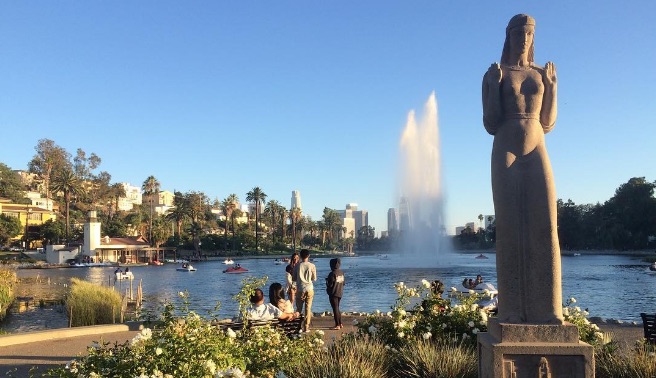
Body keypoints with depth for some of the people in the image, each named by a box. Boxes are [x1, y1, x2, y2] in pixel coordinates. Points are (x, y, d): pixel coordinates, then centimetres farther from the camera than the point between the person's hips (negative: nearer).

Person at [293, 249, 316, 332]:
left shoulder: (297, 266, -3)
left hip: (300, 289, 0)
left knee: (299, 308, 11)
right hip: (309, 289, 0)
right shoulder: (312, 266, -5)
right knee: (308, 308, 5)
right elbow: (314, 279, 1)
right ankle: (306, 327, 4)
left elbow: (294, 278, 2)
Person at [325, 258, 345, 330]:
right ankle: (340, 324, 23)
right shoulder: (342, 273, 5)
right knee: (337, 308, 19)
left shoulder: (332, 273, -18)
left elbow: (330, 284, -17)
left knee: (335, 309, -2)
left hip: (333, 293, -8)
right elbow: (344, 282, 11)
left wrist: (327, 280, 3)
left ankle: (337, 325, -1)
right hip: (340, 293, 8)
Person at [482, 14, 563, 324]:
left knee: (544, 227, -10)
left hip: (537, 154, 3)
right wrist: (495, 85, -10)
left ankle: (547, 309, -7)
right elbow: (490, 125, -1)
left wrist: (552, 85, 3)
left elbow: (547, 124, 12)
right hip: (505, 155, -3)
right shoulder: (493, 74, 5)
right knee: (510, 228, -10)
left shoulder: (542, 74, 14)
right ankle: (513, 309, -8)